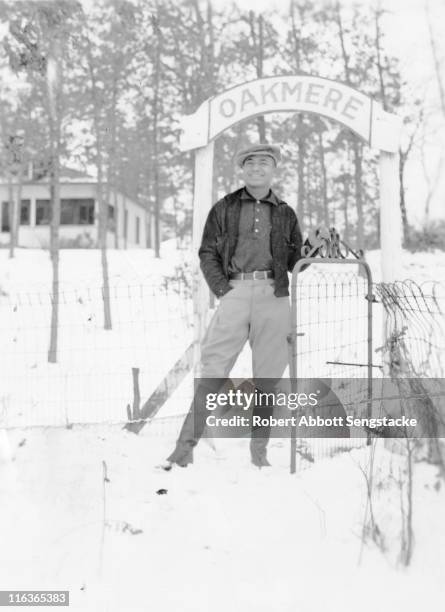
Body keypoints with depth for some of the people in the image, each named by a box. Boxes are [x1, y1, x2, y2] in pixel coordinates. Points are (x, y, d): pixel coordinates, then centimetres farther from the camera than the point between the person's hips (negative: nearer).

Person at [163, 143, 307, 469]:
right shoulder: (224, 208, 13)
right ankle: (186, 445, -8)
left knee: (268, 375, 2)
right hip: (234, 292, -1)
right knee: (213, 371, -9)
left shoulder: (285, 213, 17)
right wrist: (221, 287, -2)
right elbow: (207, 253, 11)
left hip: (273, 295, 2)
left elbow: (296, 258, 19)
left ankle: (259, 449, 10)